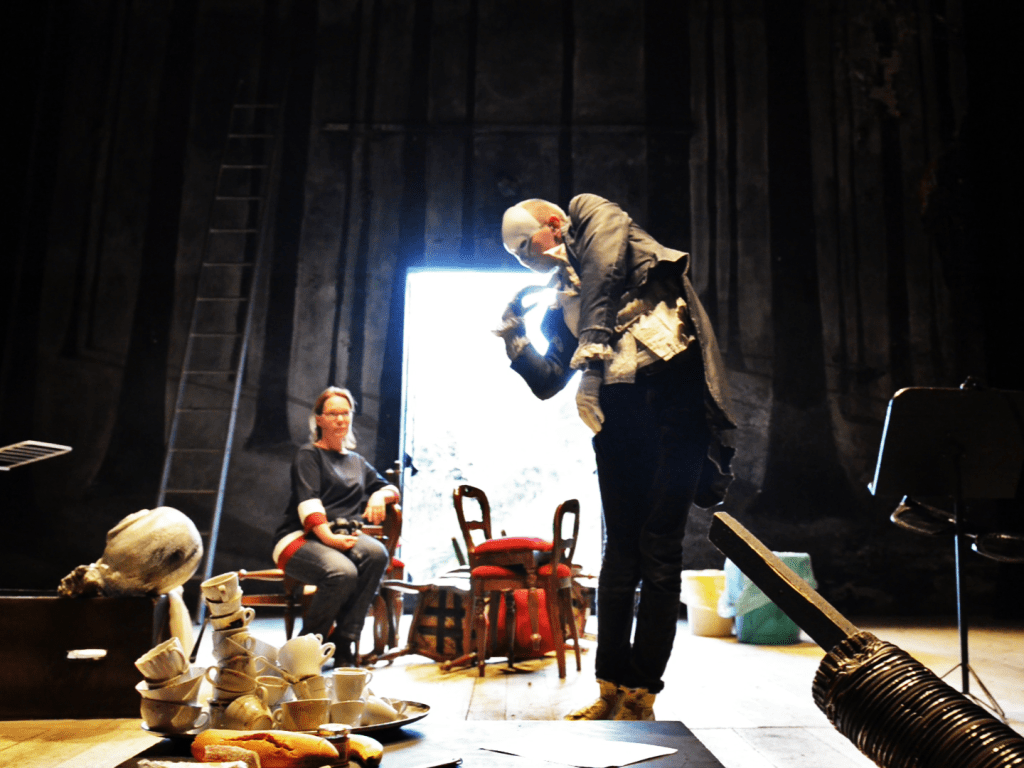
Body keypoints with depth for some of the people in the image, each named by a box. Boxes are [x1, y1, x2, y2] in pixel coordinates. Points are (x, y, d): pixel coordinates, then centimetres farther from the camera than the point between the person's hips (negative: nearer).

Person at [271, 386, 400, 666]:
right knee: (342, 572, -37)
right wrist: (328, 536, -23)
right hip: (301, 538, -5)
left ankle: (343, 645, -23)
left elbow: (390, 488, 29)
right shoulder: (308, 454, 8)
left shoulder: (357, 462, 27)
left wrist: (380, 495, 3)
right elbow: (308, 503, -7)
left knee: (376, 553, -31)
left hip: (344, 536, 5)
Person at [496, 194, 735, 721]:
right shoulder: (562, 306, 28)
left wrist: (595, 338, -18)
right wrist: (514, 337, 14)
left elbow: (607, 262, -9)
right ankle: (611, 691, 14)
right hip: (618, 410, 6)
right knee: (620, 550, 6)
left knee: (658, 549, -3)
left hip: (671, 386, -6)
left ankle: (640, 697, 5)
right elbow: (547, 382, 25)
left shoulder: (591, 214, 14)